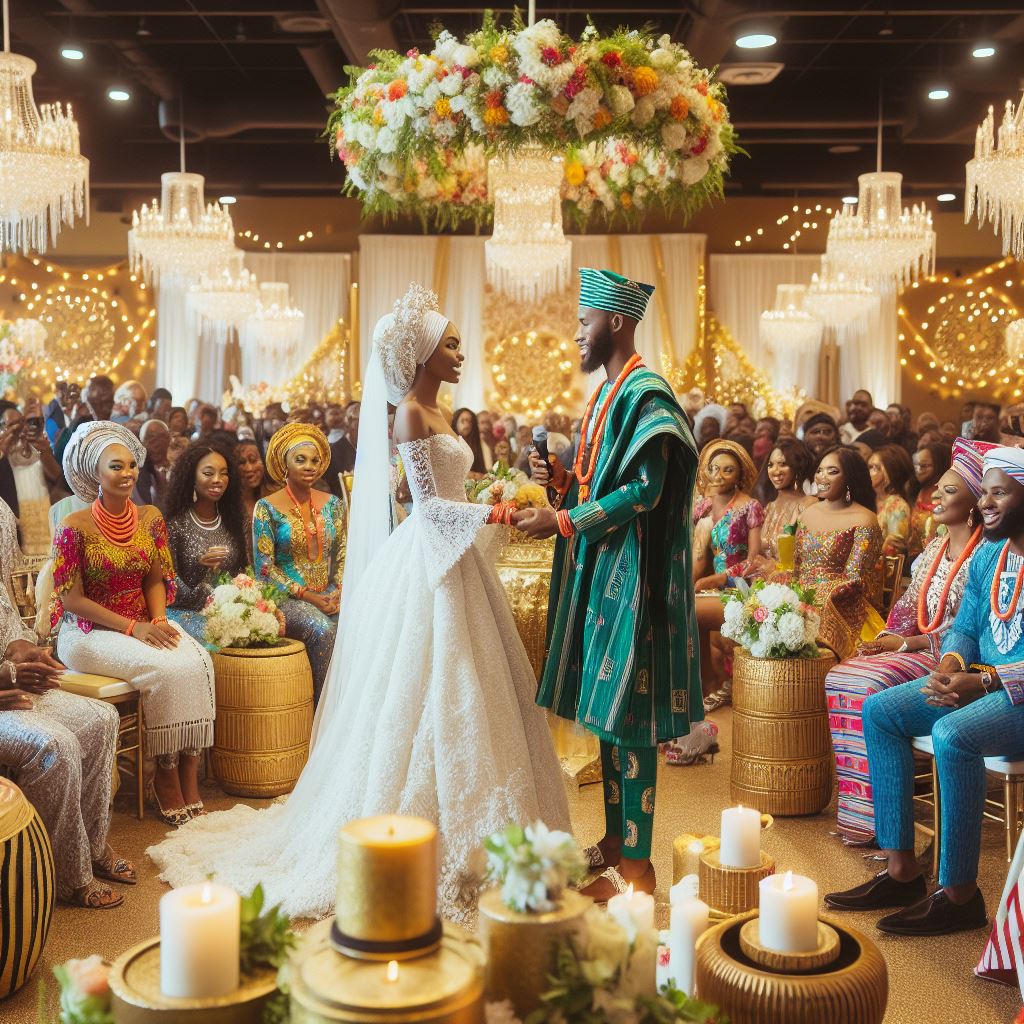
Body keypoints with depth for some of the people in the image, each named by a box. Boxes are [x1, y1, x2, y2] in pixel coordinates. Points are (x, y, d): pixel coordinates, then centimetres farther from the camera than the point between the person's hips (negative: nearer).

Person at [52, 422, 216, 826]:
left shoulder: (150, 518, 5)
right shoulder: (75, 527, -11)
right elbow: (72, 599, -11)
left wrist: (159, 621, -9)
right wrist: (132, 628, -18)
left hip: (144, 624, 5)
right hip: (89, 633, -5)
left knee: (198, 662, -24)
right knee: (166, 669, -29)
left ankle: (189, 773, -17)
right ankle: (166, 775, -12)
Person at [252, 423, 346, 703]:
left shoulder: (333, 504, 12)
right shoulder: (267, 508, -1)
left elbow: (343, 555, 13)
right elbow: (264, 567, -5)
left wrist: (339, 591, -7)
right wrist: (306, 595, -13)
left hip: (328, 598, 4)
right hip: (285, 599, -4)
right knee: (322, 629, -33)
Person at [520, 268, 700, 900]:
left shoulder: (646, 394, -14)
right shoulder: (609, 392, 16)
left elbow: (643, 492, -21)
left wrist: (561, 520, -21)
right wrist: (561, 478, 4)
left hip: (631, 574, -10)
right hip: (600, 570, 10)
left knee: (629, 717, -5)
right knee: (605, 712, 14)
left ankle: (637, 866, 4)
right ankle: (617, 840, 24)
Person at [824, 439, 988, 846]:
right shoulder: (935, 547, 17)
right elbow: (908, 603, 16)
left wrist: (908, 643, -18)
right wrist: (885, 639, -2)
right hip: (916, 646, 9)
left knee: (873, 687, -29)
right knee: (839, 678, -12)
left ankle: (874, 816, -23)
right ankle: (854, 803, -13)